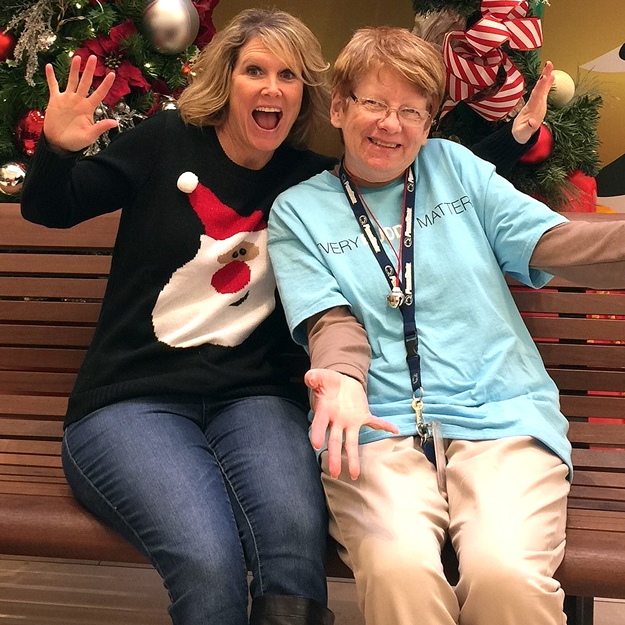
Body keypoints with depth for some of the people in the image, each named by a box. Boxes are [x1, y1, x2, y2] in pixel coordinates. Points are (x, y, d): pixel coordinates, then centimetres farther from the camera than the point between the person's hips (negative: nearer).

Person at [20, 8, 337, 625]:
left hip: (250, 396, 2)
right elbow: (48, 208, 11)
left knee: (298, 542, -32)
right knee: (207, 561, -31)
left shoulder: (311, 180, 10)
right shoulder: (169, 141, 5)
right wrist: (56, 147, -8)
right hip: (130, 398, -1)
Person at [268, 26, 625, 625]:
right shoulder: (297, 210, 14)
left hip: (502, 416, 1)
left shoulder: (454, 165, 18)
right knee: (399, 567, -32)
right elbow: (332, 318, 1)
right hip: (380, 426, -1)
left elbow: (556, 242, 8)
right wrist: (341, 379, -21)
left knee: (506, 570, -28)